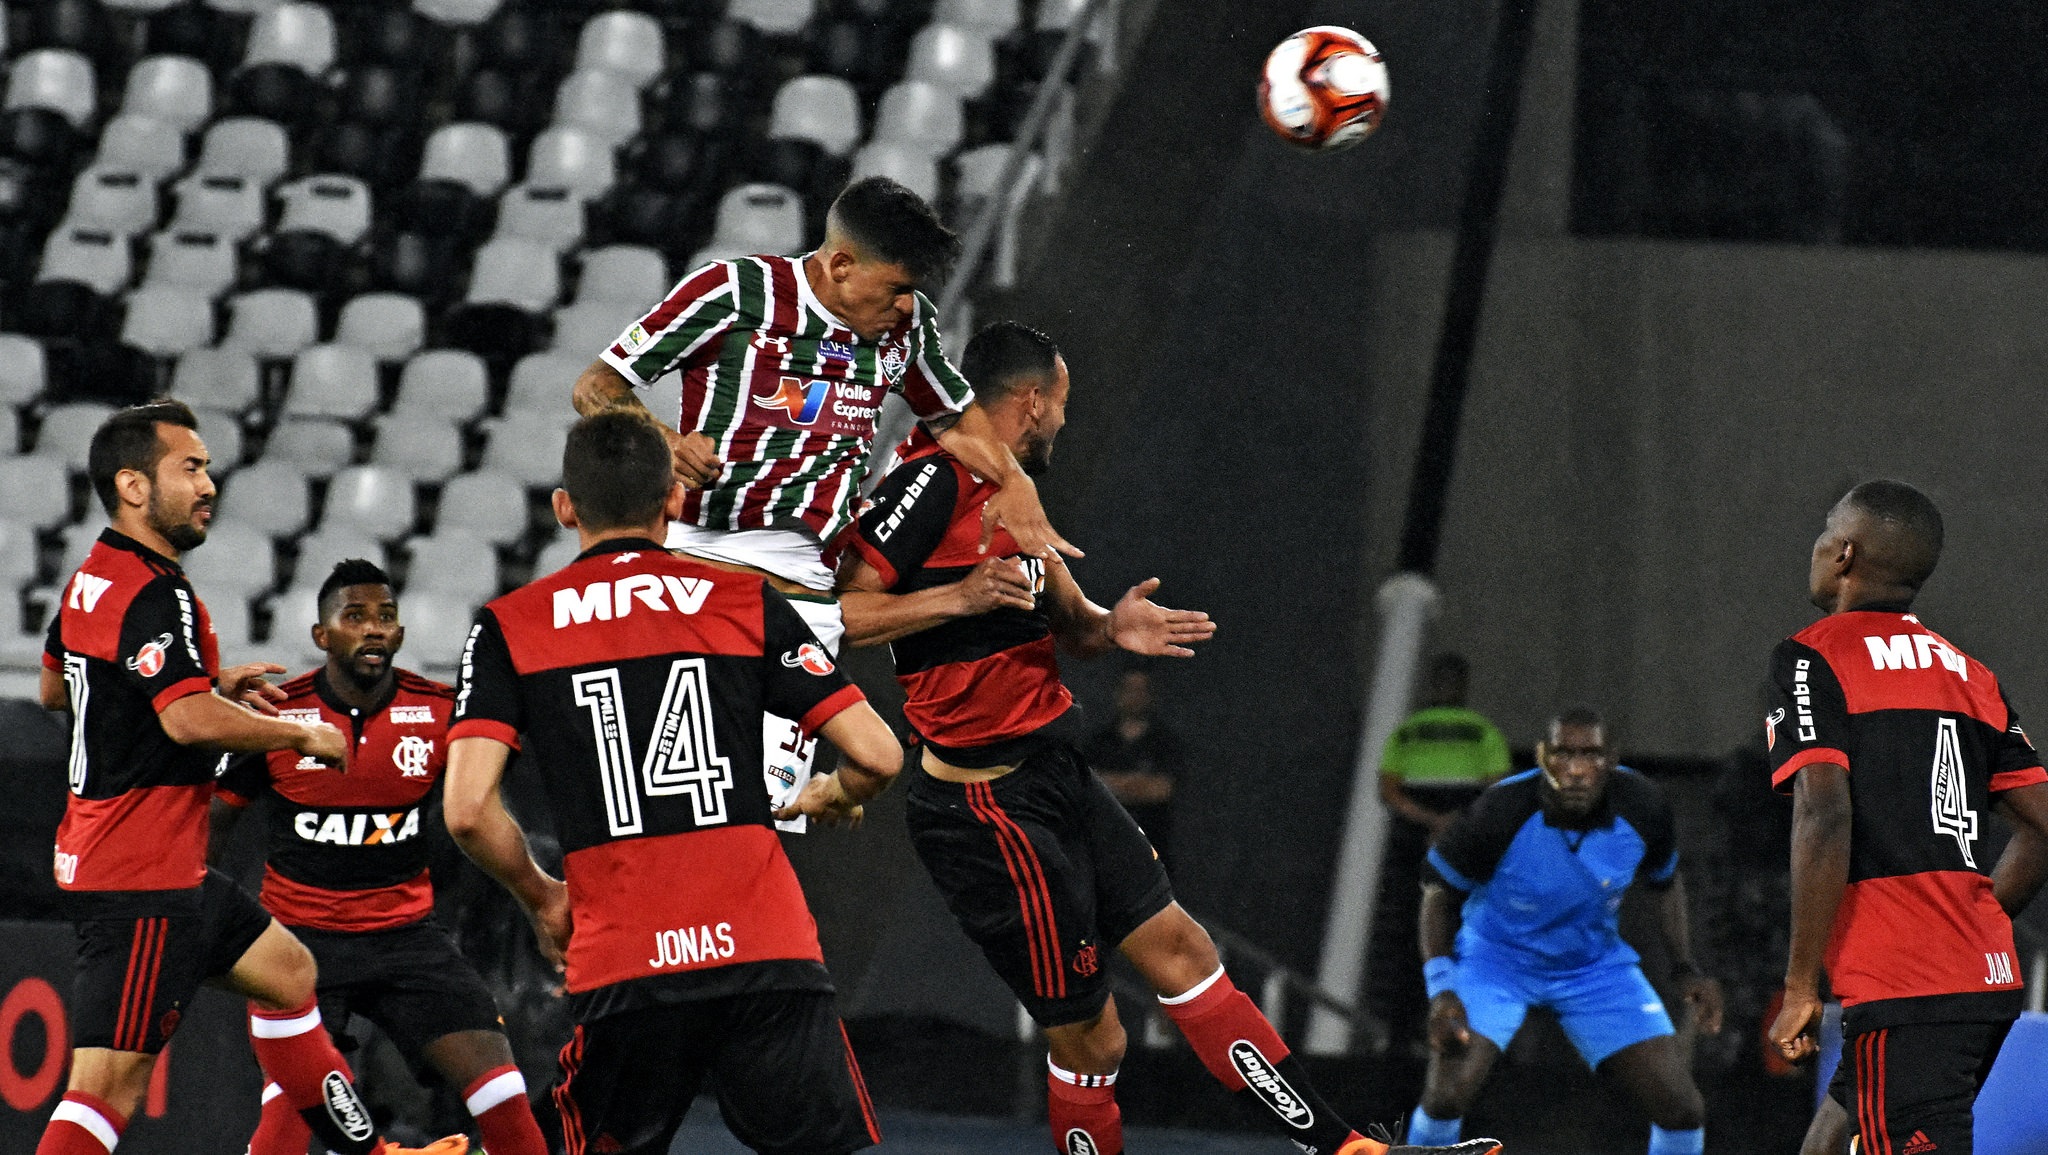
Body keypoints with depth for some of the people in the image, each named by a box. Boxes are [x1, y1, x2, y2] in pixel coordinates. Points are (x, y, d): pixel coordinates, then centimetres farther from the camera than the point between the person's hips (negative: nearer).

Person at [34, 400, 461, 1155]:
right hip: (143, 878, -11)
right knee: (109, 1086, -15)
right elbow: (191, 720, -30)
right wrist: (304, 736, -13)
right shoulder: (155, 594, -19)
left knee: (286, 972, 24)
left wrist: (210, 682, 24)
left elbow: (55, 688, 28)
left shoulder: (90, 581, 11)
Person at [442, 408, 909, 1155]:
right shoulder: (747, 602, 8)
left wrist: (541, 898, 14)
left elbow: (468, 810, -4)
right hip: (767, 950, 0)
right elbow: (877, 756, 4)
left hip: (623, 967, 0)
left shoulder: (508, 628, 7)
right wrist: (829, 799, 28)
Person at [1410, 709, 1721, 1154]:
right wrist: (1441, 990, -22)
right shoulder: (1500, 811, -28)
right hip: (1495, 957, -3)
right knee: (1446, 1095, -24)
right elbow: (1440, 891, -11)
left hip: (1596, 963, 3)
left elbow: (1665, 882, 5)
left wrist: (1685, 970, -5)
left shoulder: (1642, 807, -19)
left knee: (1682, 1110, -8)